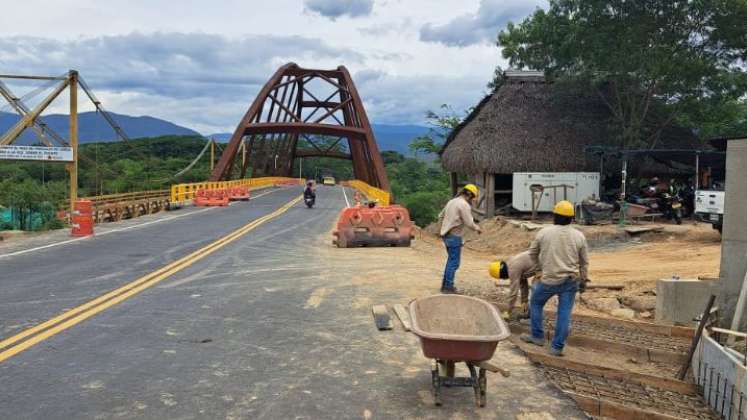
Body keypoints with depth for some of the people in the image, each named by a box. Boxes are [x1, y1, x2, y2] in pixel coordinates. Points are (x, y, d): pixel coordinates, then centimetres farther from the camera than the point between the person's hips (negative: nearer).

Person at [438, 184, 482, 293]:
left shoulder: (452, 201, 13)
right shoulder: (464, 205, -14)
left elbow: (441, 216, 21)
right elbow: (469, 223, -17)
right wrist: (477, 228, 1)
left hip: (446, 235, 9)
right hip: (454, 236, -9)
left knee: (451, 260, 18)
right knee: (454, 263, -2)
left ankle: (445, 284, 23)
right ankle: (448, 287, 1)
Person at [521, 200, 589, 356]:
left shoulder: (544, 232, -5)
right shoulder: (579, 236, 0)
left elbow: (532, 252, 9)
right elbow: (584, 262, 8)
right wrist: (583, 280, 20)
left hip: (549, 279, -2)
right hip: (571, 280, 2)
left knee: (536, 303, 20)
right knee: (564, 313, 5)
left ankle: (537, 336, 26)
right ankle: (557, 347, 7)